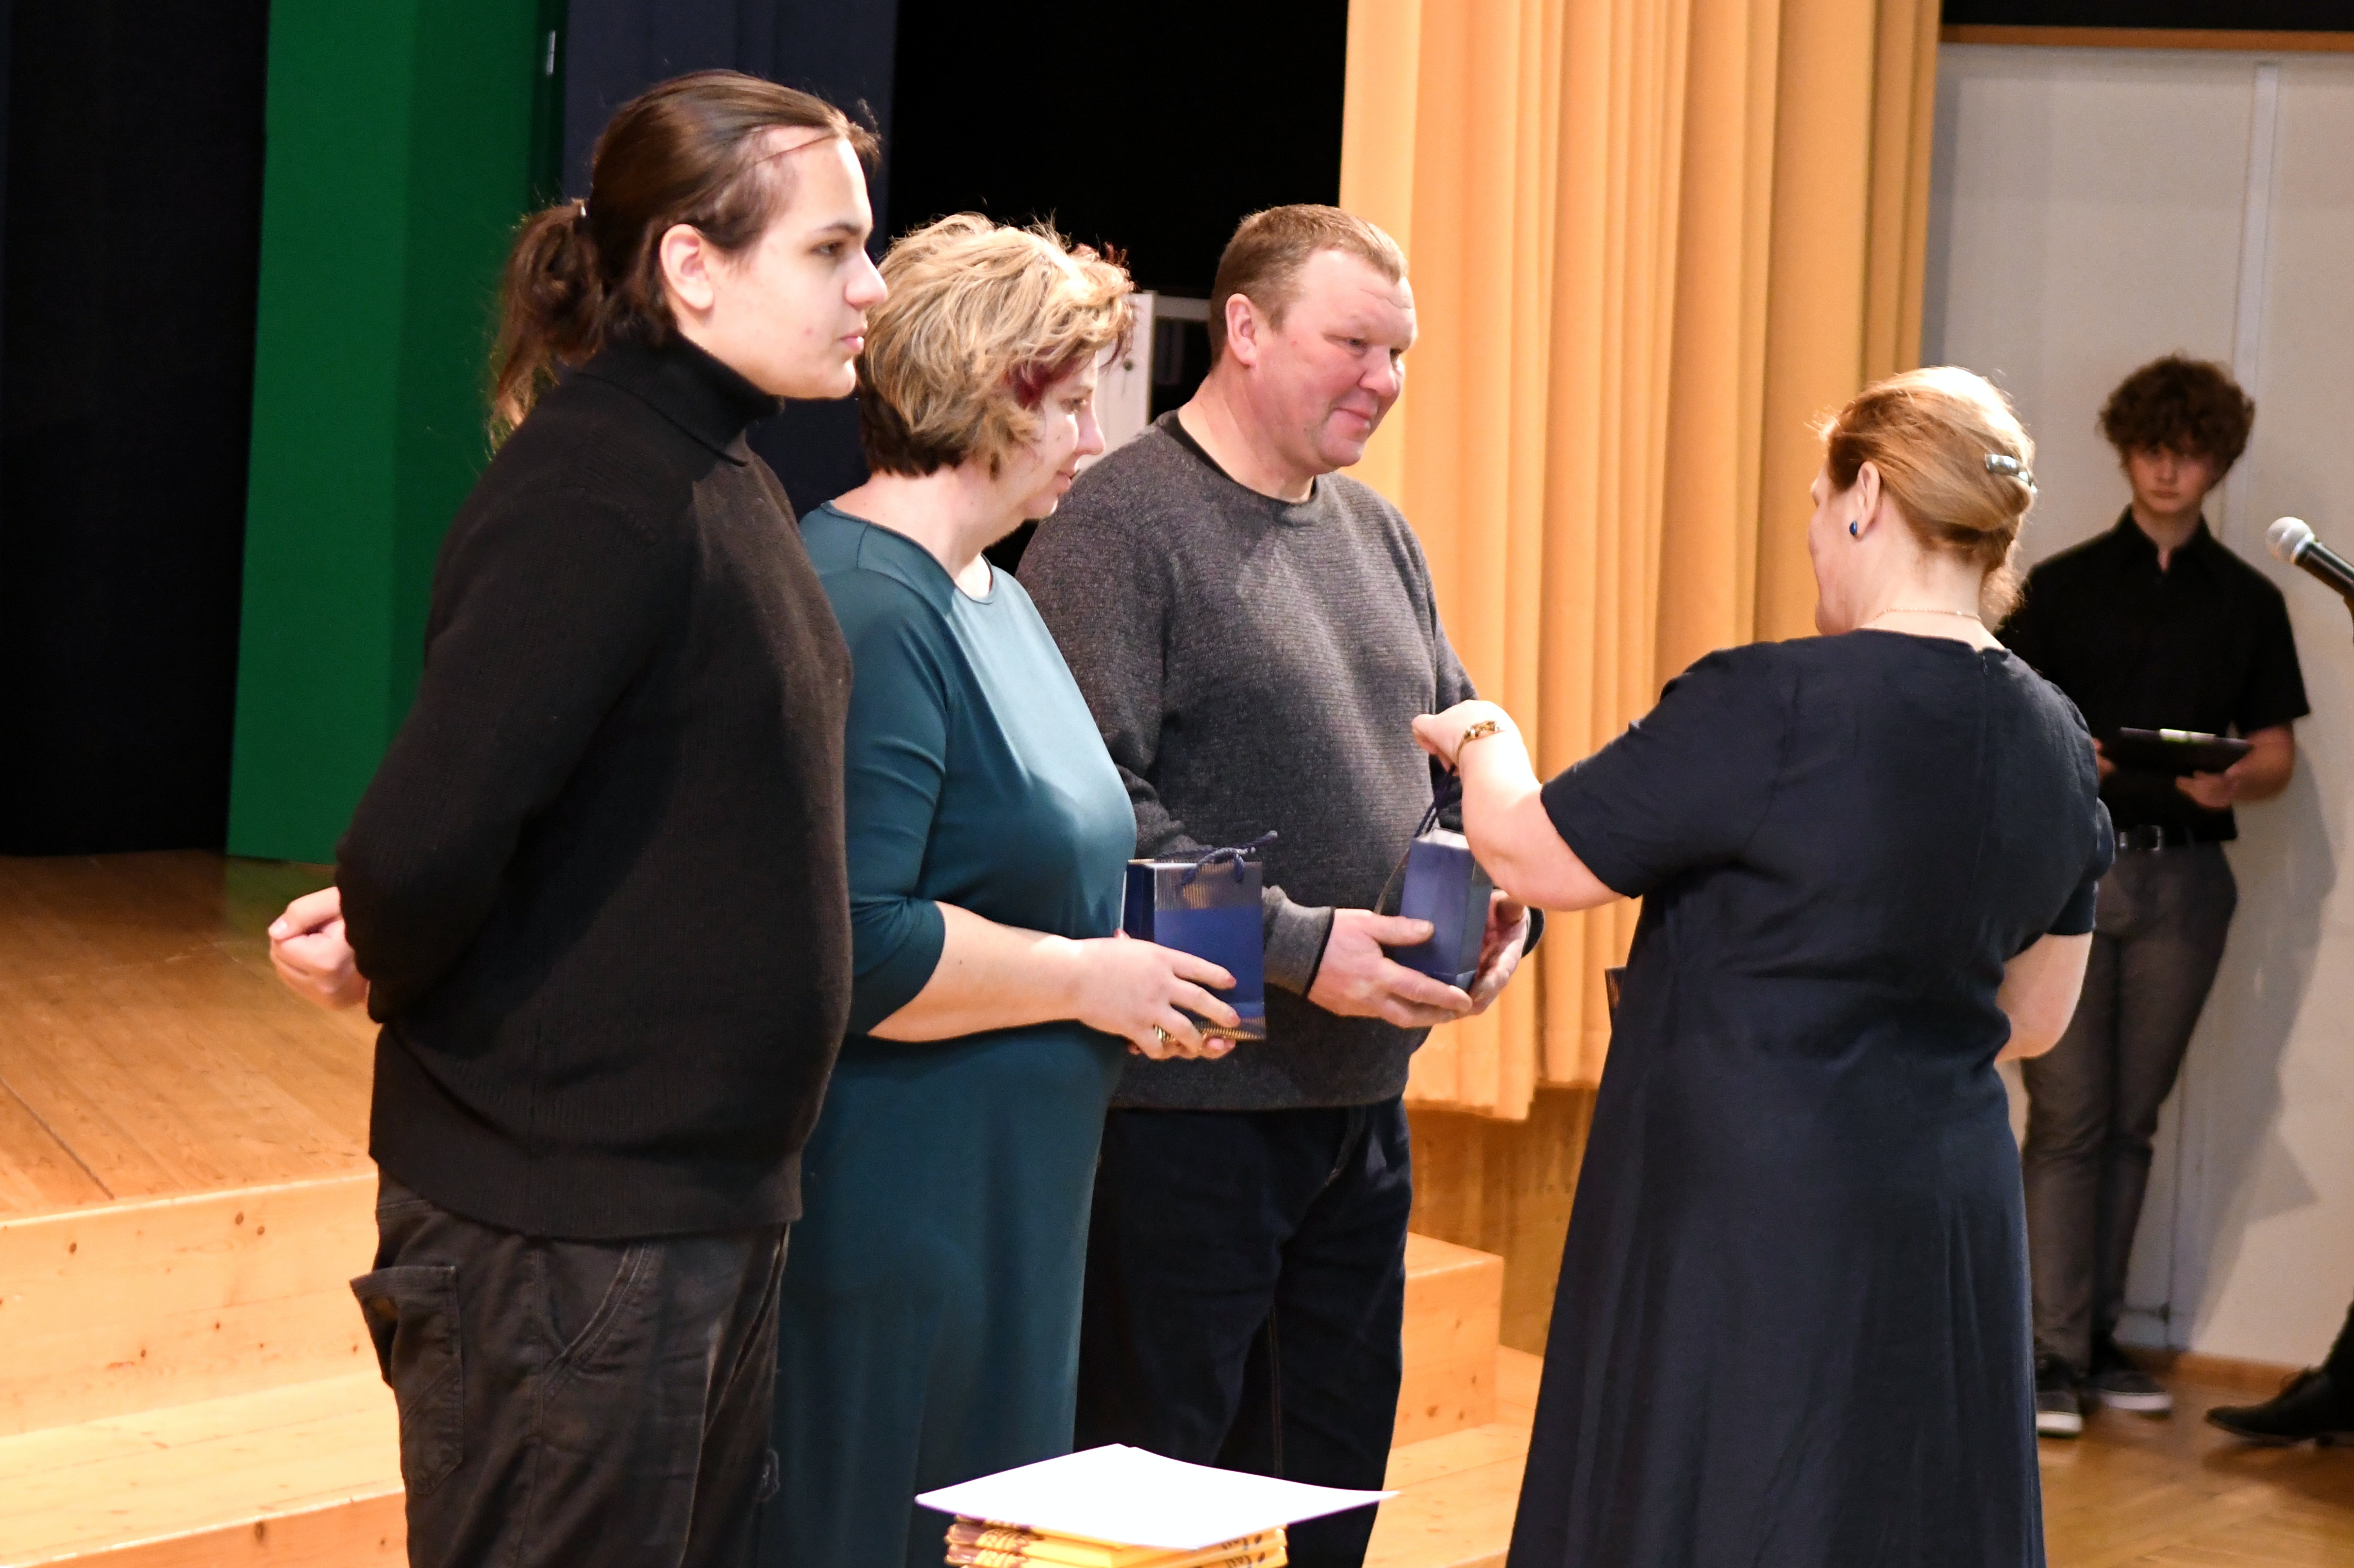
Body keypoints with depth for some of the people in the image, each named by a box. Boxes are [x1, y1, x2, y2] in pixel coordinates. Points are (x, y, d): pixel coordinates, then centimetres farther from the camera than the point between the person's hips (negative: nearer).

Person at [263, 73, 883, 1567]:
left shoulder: (720, 479, 11)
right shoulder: (597, 495, -20)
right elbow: (426, 838, -28)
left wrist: (398, 928, 2)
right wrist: (401, 973, -8)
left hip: (709, 1210, 9)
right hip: (564, 1239, -9)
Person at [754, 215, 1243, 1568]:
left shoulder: (994, 597, 15)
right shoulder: (863, 609, -18)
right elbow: (852, 949, -26)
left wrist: (1138, 968, 10)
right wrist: (1086, 979, -15)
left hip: (1011, 1204, 10)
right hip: (885, 1201, -10)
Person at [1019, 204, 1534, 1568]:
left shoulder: (1376, 533, 15)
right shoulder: (1119, 526, -11)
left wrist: (1502, 892, -1)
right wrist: (1297, 945, -23)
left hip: (1364, 1093, 8)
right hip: (1184, 1104, -8)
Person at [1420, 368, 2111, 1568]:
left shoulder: (1771, 710, -18)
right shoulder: (2052, 740, 4)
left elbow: (1527, 856, -9)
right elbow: (2035, 1016, 13)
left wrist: (1483, 741, 11)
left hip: (1750, 1222, -7)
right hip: (1948, 1217, 7)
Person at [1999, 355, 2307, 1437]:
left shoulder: (2248, 603, 10)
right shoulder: (2064, 587, 5)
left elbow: (2275, 750, 12)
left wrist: (2233, 781, -10)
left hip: (2185, 875, 2)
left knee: (2131, 1122, 8)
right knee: (2068, 1118, -7)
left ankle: (2097, 1338, 16)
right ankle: (2050, 1355, -6)